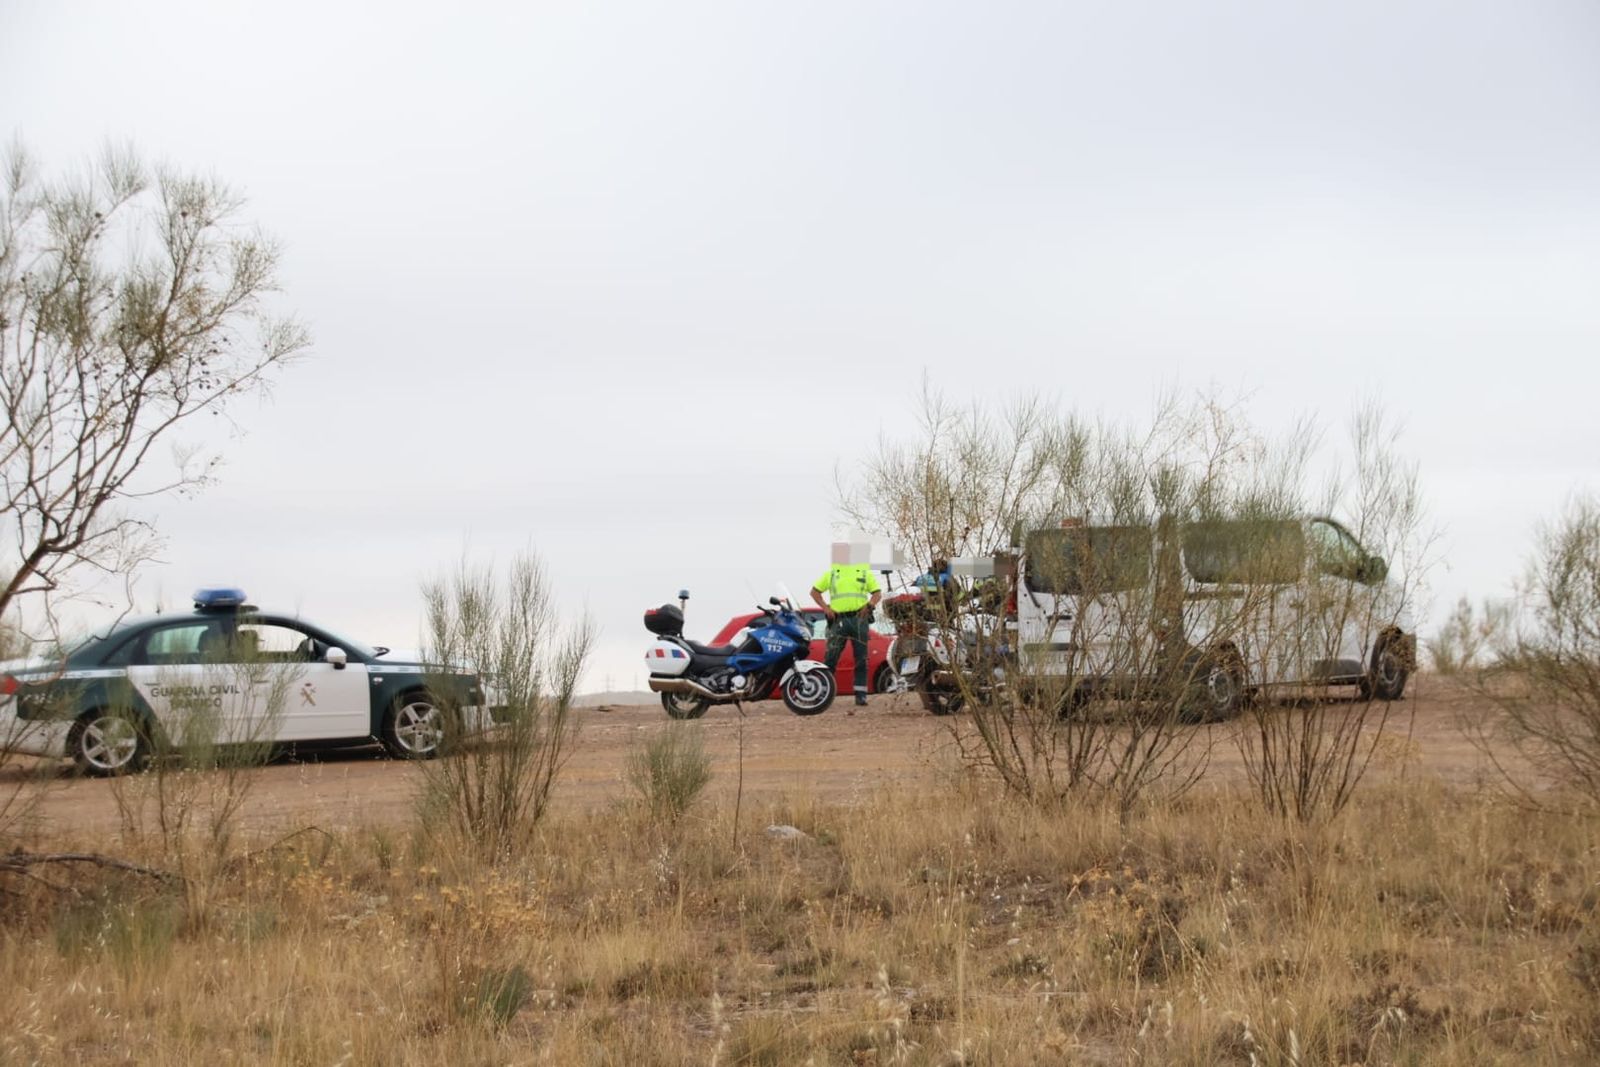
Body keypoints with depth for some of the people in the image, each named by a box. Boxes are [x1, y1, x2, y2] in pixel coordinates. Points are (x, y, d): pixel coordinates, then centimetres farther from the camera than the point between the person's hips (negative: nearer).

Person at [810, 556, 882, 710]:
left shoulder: (864, 572, 14)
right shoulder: (831, 573, 14)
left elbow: (877, 593, 13)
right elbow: (815, 591, 15)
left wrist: (870, 605, -8)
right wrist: (825, 608, 1)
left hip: (859, 618, 1)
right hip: (838, 620, 0)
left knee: (861, 660, 1)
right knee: (830, 658, -5)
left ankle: (860, 695, 4)